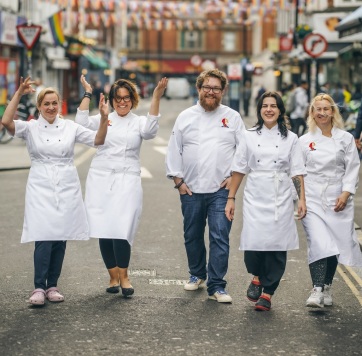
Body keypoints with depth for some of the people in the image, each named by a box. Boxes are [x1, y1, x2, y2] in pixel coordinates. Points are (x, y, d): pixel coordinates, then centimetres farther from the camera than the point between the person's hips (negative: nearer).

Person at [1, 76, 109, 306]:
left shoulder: (70, 127, 8)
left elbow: (98, 140, 3)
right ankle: (39, 288, -10)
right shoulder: (30, 128, 2)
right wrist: (19, 94, -20)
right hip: (41, 188, -2)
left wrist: (104, 118, -12)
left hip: (67, 189, 2)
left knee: (60, 240, 4)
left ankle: (52, 286, 15)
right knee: (44, 239, -14)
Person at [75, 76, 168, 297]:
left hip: (127, 181, -2)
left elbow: (150, 130, -14)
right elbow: (82, 124, -5)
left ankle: (124, 276, 1)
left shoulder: (139, 122, 8)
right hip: (100, 179, 2)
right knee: (104, 231, 1)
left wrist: (156, 98, -22)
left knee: (121, 230, -14)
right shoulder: (103, 120, 12)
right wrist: (87, 95, -8)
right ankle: (113, 276, 15)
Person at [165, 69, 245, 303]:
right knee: (192, 236, 13)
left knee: (220, 236, -9)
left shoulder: (232, 117, 5)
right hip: (191, 189, 2)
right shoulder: (186, 117, 7)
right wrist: (178, 180, 1)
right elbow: (174, 151, 7)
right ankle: (197, 274, 34)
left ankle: (217, 286, -5)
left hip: (221, 190, -2)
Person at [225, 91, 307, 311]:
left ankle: (267, 293, 12)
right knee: (253, 244, -11)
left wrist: (302, 199, -5)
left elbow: (297, 172, 5)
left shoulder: (290, 138, 6)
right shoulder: (250, 137, 7)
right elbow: (239, 169, 8)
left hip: (281, 200, 0)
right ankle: (257, 277, 21)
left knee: (277, 247, -3)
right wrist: (231, 198, 5)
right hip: (255, 198, 0)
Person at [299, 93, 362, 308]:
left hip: (338, 199, 1)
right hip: (313, 199, -1)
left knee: (334, 246, 5)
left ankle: (327, 288, 21)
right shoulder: (305, 141, 6)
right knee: (318, 244, -15)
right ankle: (317, 291, -18)